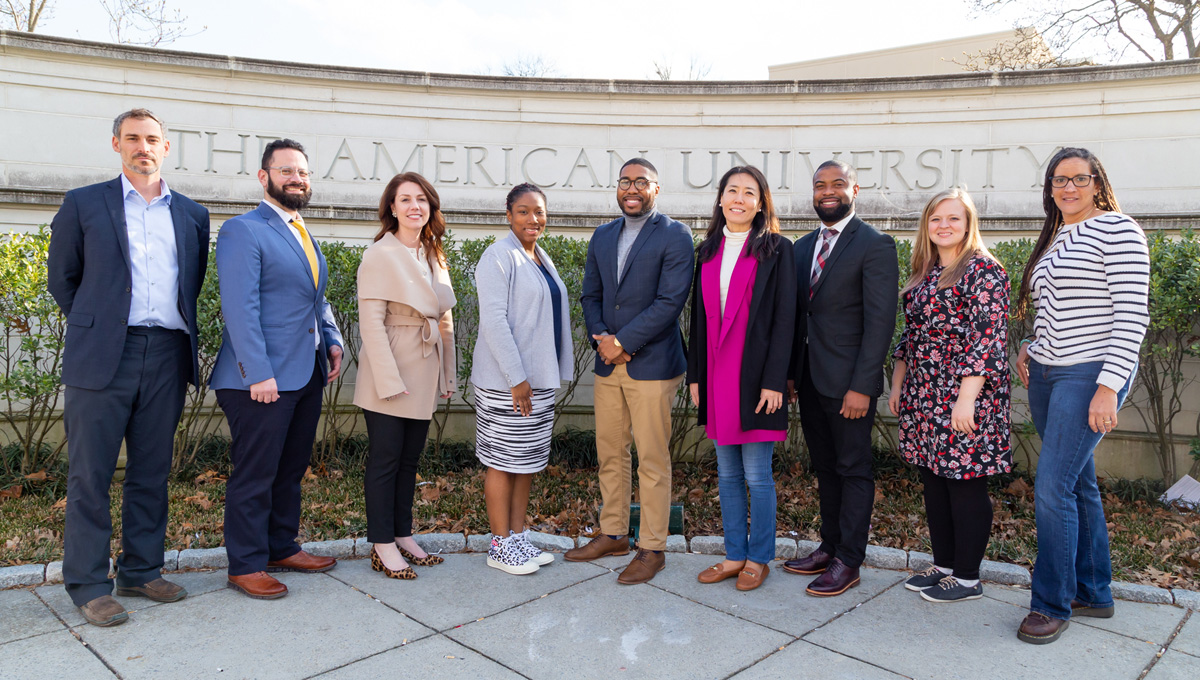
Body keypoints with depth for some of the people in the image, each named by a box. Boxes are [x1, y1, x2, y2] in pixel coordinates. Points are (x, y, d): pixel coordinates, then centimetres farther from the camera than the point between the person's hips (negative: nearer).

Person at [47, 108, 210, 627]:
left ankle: (141, 572, 22)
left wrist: (178, 330, 12)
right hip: (103, 356, -2)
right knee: (90, 473, 2)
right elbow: (61, 279, 10)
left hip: (168, 356, 3)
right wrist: (94, 328, 9)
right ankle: (88, 585, 12)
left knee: (152, 471, 10)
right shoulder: (83, 204, 6)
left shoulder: (192, 215, 13)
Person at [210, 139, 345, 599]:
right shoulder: (243, 231, -8)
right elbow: (239, 308, -16)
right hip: (262, 378, -8)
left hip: (308, 372, 9)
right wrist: (259, 373, -21)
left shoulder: (304, 236, 19)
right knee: (255, 475, 2)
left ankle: (282, 548, 30)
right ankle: (246, 565, 15)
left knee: (291, 469, 17)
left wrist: (332, 340, 11)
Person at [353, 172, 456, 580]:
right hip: (388, 374, -7)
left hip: (424, 376, 7)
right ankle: (382, 546, 13)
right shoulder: (380, 255, -9)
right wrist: (390, 380, -19)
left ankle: (403, 536, 25)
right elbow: (371, 322, -15)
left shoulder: (434, 257, 12)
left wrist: (447, 375, 13)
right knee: (385, 459, 2)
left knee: (410, 458, 13)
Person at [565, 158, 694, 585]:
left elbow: (670, 301, -14)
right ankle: (613, 534, 30)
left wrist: (621, 342, -15)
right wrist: (601, 339, -5)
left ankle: (652, 549, 14)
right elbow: (590, 295, 13)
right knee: (610, 455, 14)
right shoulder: (602, 237, 14)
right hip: (608, 363, 6)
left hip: (652, 365, -6)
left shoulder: (675, 237, -6)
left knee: (652, 461, 2)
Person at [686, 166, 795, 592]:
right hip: (716, 378, 5)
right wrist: (695, 375, 8)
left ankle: (759, 558, 20)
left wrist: (774, 381, -14)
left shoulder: (776, 250, -3)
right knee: (727, 473, 13)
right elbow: (699, 317, 13)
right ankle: (734, 555, 25)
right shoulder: (708, 252, 11)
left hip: (755, 377, -5)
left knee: (757, 475, 3)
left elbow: (784, 319, -8)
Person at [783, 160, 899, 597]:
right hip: (808, 377, 7)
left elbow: (880, 321, -14)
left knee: (853, 469, 4)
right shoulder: (803, 246, 13)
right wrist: (789, 373, 8)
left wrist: (861, 386, -18)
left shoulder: (875, 245, -8)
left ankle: (848, 561, 13)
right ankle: (829, 547, 27)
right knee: (824, 467, 15)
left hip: (847, 380, -7)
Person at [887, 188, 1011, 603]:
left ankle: (967, 578, 14)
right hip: (924, 397, 8)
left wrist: (967, 397, -21)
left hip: (963, 398, -8)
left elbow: (988, 337, -16)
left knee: (965, 483, 1)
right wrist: (897, 384, 15)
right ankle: (943, 565, 26)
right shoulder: (924, 274, 14)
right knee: (933, 482, 13)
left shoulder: (983, 270, -9)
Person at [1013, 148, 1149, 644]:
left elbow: (1132, 316, -15)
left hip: (1091, 375, -8)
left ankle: (1052, 604, 5)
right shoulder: (1053, 239, 15)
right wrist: (1029, 346, 7)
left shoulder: (1118, 230, -8)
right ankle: (1094, 593, 26)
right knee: (1079, 484, 14)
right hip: (1046, 375, 8)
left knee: (1052, 488, -9)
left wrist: (1108, 387, -20)